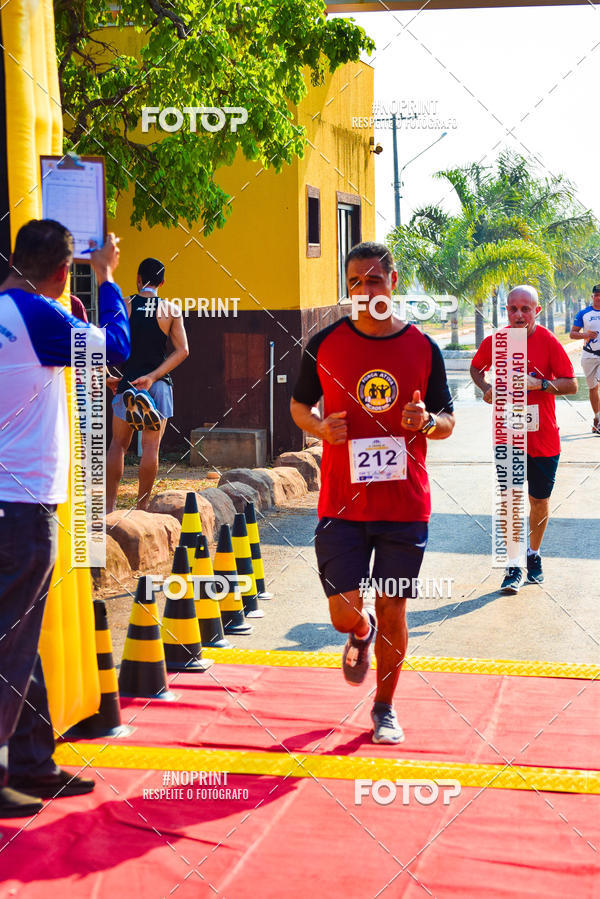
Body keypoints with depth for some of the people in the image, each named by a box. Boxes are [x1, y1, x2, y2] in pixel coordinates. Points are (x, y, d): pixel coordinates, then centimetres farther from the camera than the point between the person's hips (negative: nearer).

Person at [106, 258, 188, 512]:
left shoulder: (122, 306, -1)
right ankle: (142, 506, 4)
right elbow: (182, 350, -6)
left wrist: (107, 377, 5)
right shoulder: (171, 309, 1)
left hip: (127, 382, 0)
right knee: (151, 447, 3)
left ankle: (109, 505, 7)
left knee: (118, 444, 10)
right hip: (160, 385, 0)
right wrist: (152, 377, -8)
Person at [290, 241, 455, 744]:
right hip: (342, 504, 0)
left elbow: (447, 421, 9)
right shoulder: (325, 343, 0)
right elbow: (299, 405, 13)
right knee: (344, 614, -3)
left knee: (393, 611, 7)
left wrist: (427, 422, -14)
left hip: (406, 505, 0)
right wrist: (319, 427, -9)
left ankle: (385, 708, 27)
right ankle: (361, 634, 36)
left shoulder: (423, 348, 1)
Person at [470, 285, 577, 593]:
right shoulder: (494, 341, -3)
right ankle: (513, 566, 2)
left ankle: (534, 553, 34)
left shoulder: (548, 341, -9)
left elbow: (571, 385, -8)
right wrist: (486, 388, -2)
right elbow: (476, 367, 17)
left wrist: (539, 384, -23)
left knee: (539, 501, 12)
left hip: (543, 438, 0)